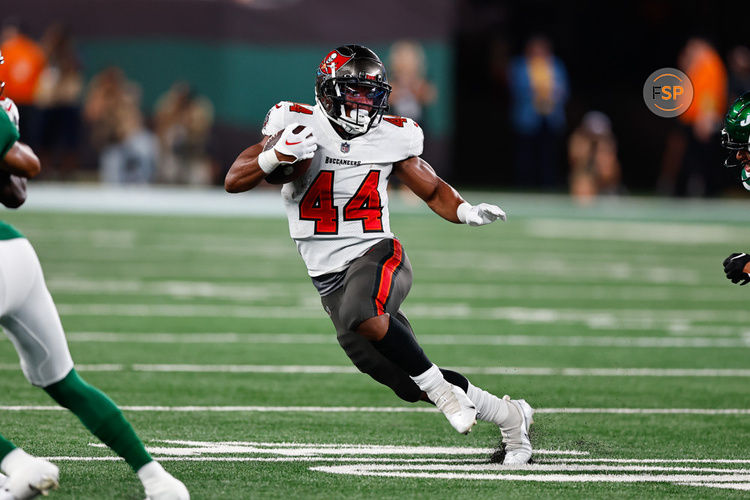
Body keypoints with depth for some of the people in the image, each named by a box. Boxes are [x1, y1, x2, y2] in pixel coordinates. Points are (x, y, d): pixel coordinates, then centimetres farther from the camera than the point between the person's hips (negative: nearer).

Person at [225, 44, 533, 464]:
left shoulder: (391, 137, 1)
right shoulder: (299, 126, -4)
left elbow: (433, 190, 14)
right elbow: (234, 181, -6)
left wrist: (466, 212, -7)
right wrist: (277, 155, -24)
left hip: (377, 255, -2)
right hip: (330, 281, 2)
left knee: (361, 314, -39)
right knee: (413, 386, 3)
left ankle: (441, 388, -22)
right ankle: (510, 416, 21)